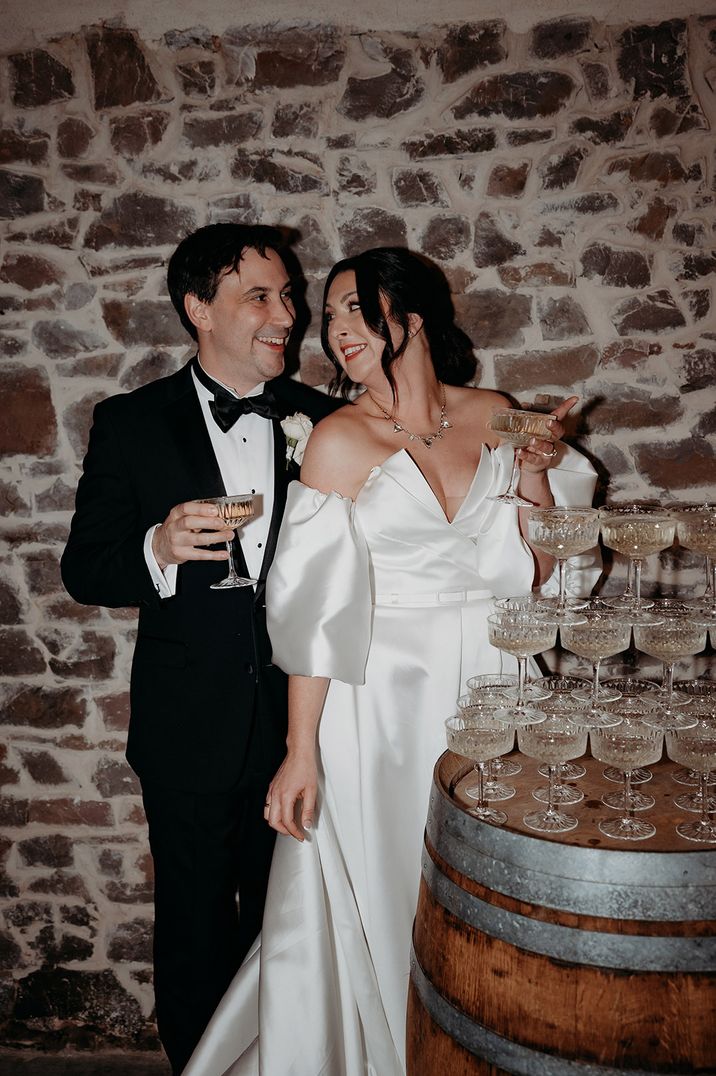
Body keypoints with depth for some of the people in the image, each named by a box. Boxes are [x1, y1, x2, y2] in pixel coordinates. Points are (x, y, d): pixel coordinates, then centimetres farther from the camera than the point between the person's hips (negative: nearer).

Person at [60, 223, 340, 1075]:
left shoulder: (322, 420, 1)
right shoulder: (131, 423, -4)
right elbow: (85, 569, -4)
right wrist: (157, 550, -23)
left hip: (299, 722, 2)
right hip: (190, 729, -1)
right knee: (195, 928, 16)